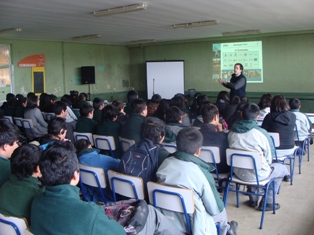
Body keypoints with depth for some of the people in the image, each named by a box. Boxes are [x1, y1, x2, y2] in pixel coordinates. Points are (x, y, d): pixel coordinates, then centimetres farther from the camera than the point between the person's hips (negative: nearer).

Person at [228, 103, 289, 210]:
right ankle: (267, 203, 21)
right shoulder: (261, 133, -19)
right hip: (258, 175, -5)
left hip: (238, 173, 5)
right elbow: (269, 157, -9)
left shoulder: (231, 132, -5)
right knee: (282, 168, 21)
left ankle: (253, 200, 39)